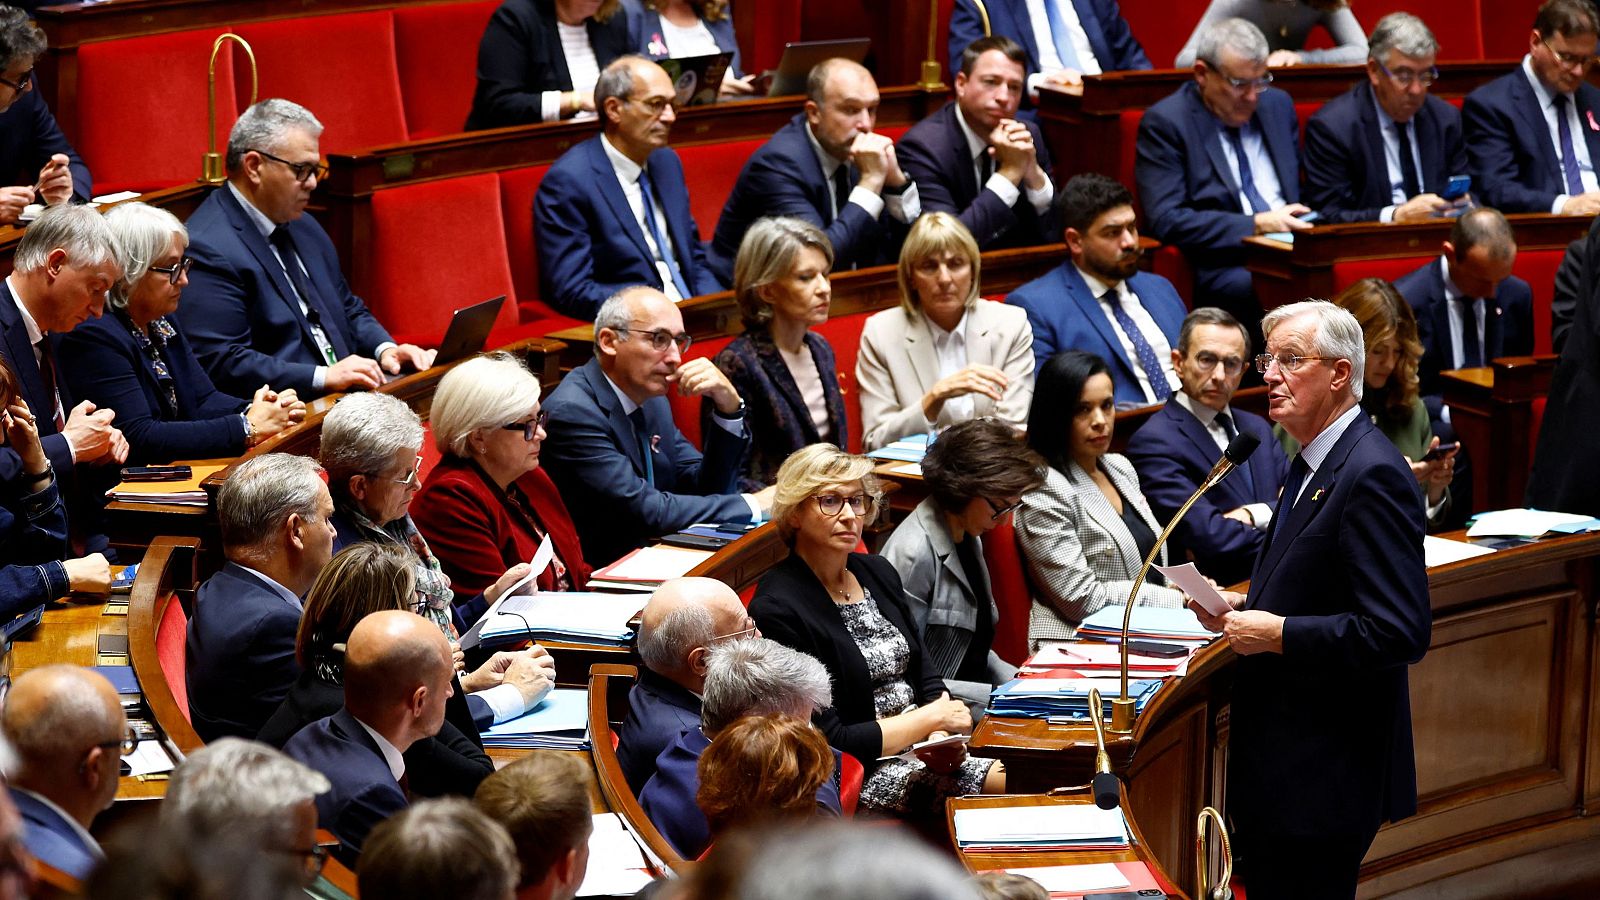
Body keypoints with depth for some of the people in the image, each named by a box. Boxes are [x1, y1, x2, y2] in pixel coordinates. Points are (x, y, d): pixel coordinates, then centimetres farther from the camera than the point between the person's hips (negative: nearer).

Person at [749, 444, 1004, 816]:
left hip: (926, 748, 8)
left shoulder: (877, 572, 13)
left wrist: (942, 736, -6)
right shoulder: (779, 610, -13)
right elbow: (829, 741, -16)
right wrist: (931, 718, -13)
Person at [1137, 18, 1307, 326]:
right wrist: (1257, 225, -16)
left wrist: (1302, 217, 1)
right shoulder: (1164, 122, -2)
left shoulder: (1278, 105, 17)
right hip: (1223, 268, -6)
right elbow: (1167, 221, -11)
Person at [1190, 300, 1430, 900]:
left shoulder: (1373, 476, -19)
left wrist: (1275, 634, -20)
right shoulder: (1313, 464, 14)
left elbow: (1399, 632, -25)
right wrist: (1244, 608, 7)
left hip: (1326, 776, -10)